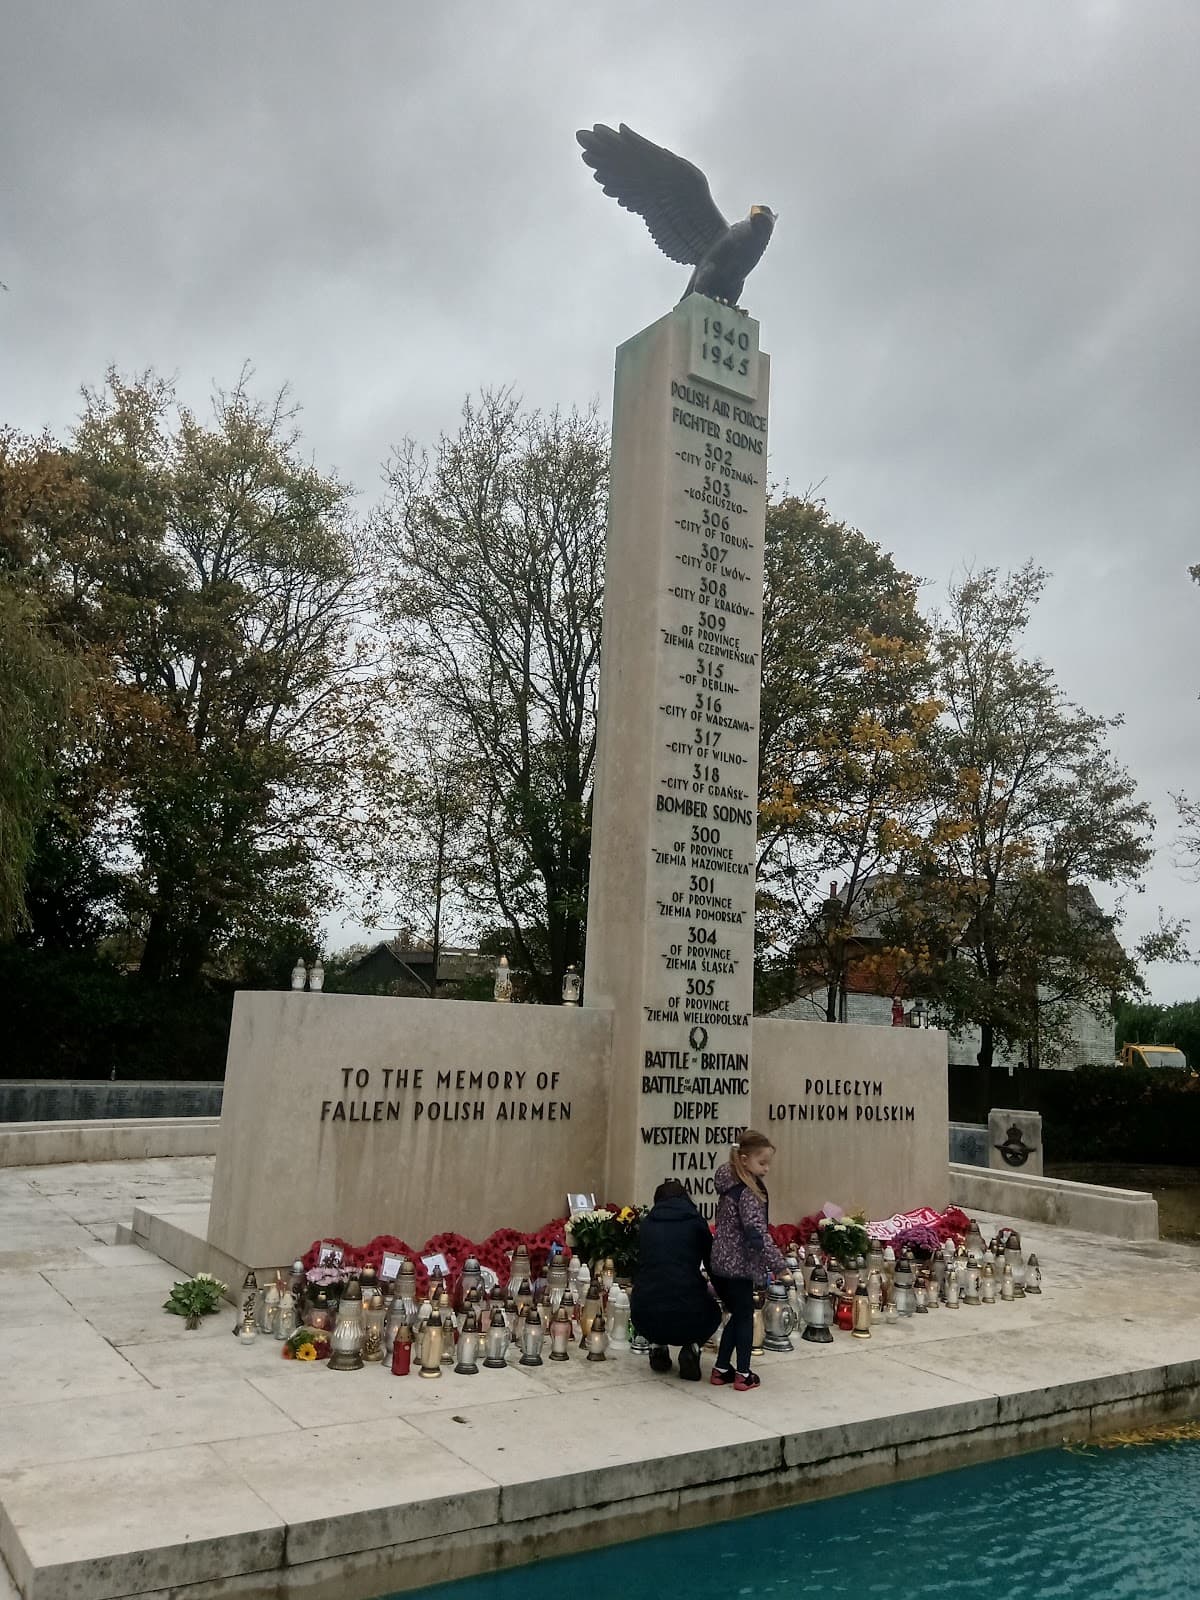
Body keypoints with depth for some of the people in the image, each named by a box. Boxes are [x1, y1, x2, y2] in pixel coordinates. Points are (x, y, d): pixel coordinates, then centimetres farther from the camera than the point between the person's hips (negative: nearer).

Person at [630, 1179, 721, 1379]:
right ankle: (691, 1347, 8)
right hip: (687, 1318, -2)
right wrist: (706, 1287, 40)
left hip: (645, 1319, 2)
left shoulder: (646, 1223, 12)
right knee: (712, 1311, 32)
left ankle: (657, 1346, 19)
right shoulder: (695, 1222, 6)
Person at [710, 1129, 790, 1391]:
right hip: (738, 1267, -8)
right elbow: (757, 1234, -28)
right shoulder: (747, 1192, -21)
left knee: (737, 1315, 20)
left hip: (721, 1263, 8)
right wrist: (779, 1265, -24)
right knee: (745, 1317, 9)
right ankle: (743, 1374, 18)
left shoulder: (731, 1185, 7)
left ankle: (721, 1369, 24)